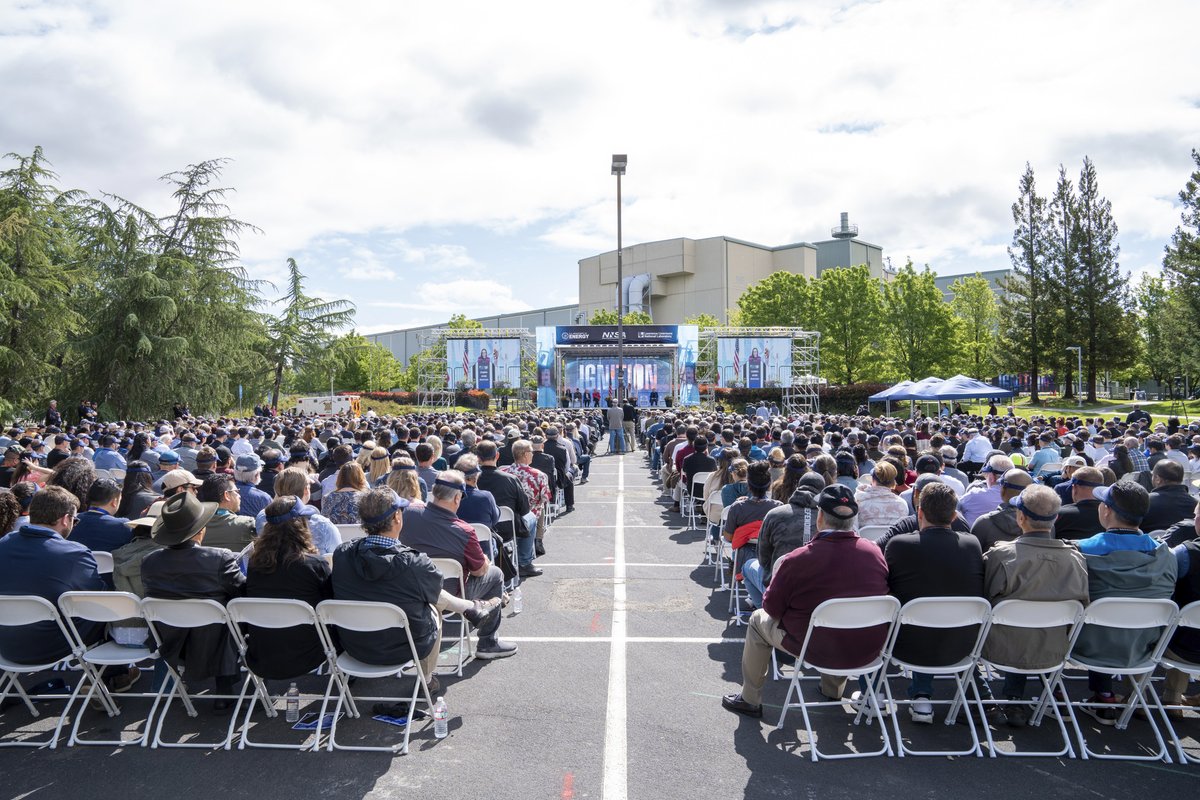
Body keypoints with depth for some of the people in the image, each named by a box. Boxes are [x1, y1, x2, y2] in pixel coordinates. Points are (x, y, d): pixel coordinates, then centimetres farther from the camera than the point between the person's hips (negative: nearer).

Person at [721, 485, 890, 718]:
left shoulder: (796, 559, -21)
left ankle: (750, 699, 30)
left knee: (759, 619, 20)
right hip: (869, 650, 4)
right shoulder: (875, 552, -9)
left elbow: (772, 608, -9)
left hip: (818, 651, -4)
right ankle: (833, 689, 49)